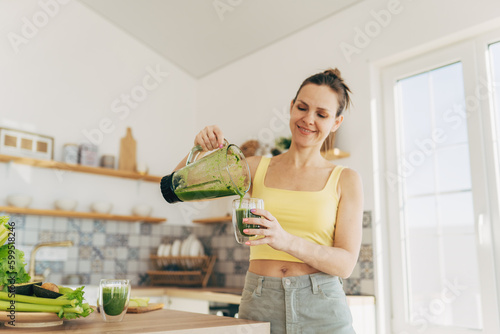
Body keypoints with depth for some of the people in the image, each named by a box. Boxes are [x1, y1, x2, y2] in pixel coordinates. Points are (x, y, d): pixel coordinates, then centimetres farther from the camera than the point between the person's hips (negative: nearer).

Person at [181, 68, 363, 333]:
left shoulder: (345, 180, 2)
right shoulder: (257, 168, 6)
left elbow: (346, 263, -6)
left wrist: (287, 241, -22)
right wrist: (201, 149, -13)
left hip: (320, 310, -1)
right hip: (259, 304, 1)